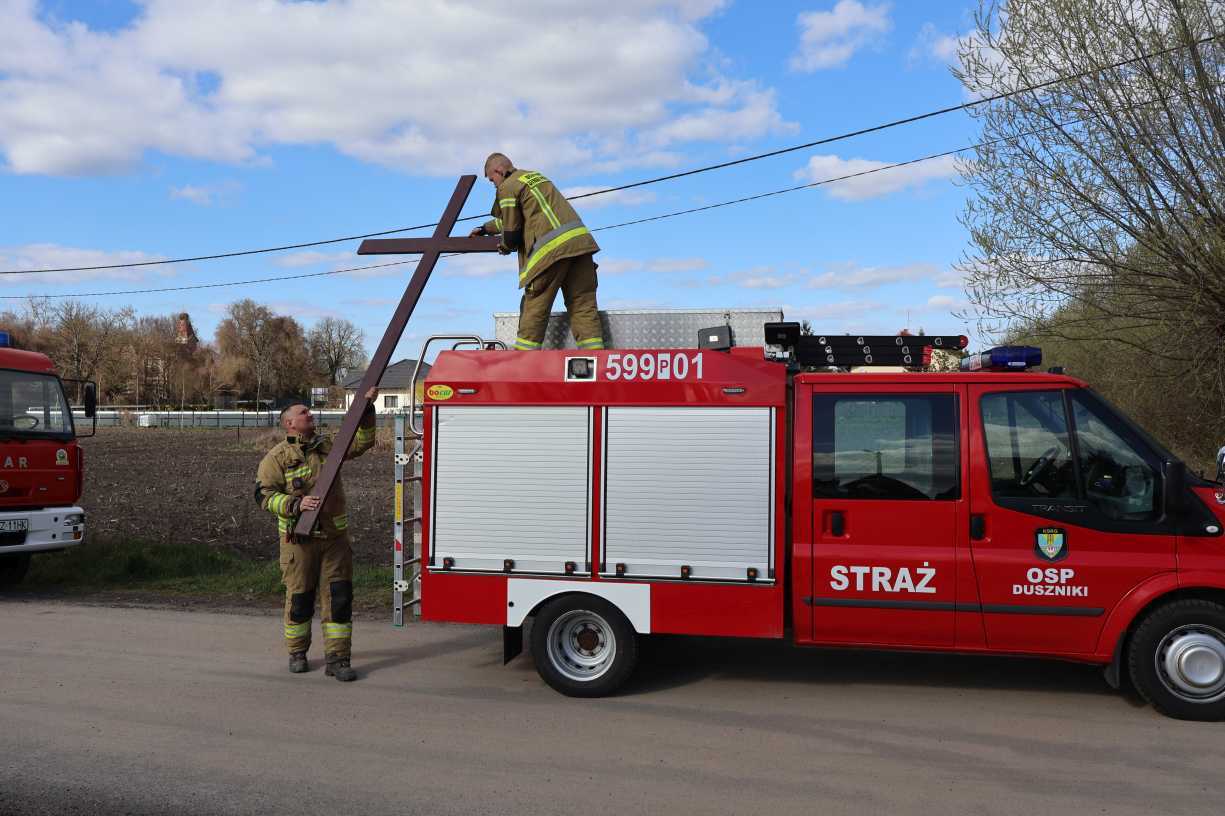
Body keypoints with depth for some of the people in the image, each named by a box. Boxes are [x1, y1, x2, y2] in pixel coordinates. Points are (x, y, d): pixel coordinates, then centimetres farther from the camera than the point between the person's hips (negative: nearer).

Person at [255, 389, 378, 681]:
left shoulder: (328, 446, 11)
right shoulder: (277, 456, -3)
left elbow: (362, 442, 9)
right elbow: (264, 494, -8)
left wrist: (367, 407, -2)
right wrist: (296, 504, -23)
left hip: (335, 537, 4)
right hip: (299, 539, -4)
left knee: (339, 597, 0)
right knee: (299, 598, 7)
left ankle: (337, 659, 6)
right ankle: (297, 653, 26)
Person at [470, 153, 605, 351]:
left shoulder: (507, 187, 3)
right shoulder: (534, 176, 30)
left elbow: (511, 232, 2)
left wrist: (505, 247, 25)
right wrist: (485, 228, 54)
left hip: (552, 247, -7)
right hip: (580, 240, 7)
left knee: (534, 309, 2)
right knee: (584, 307, 2)